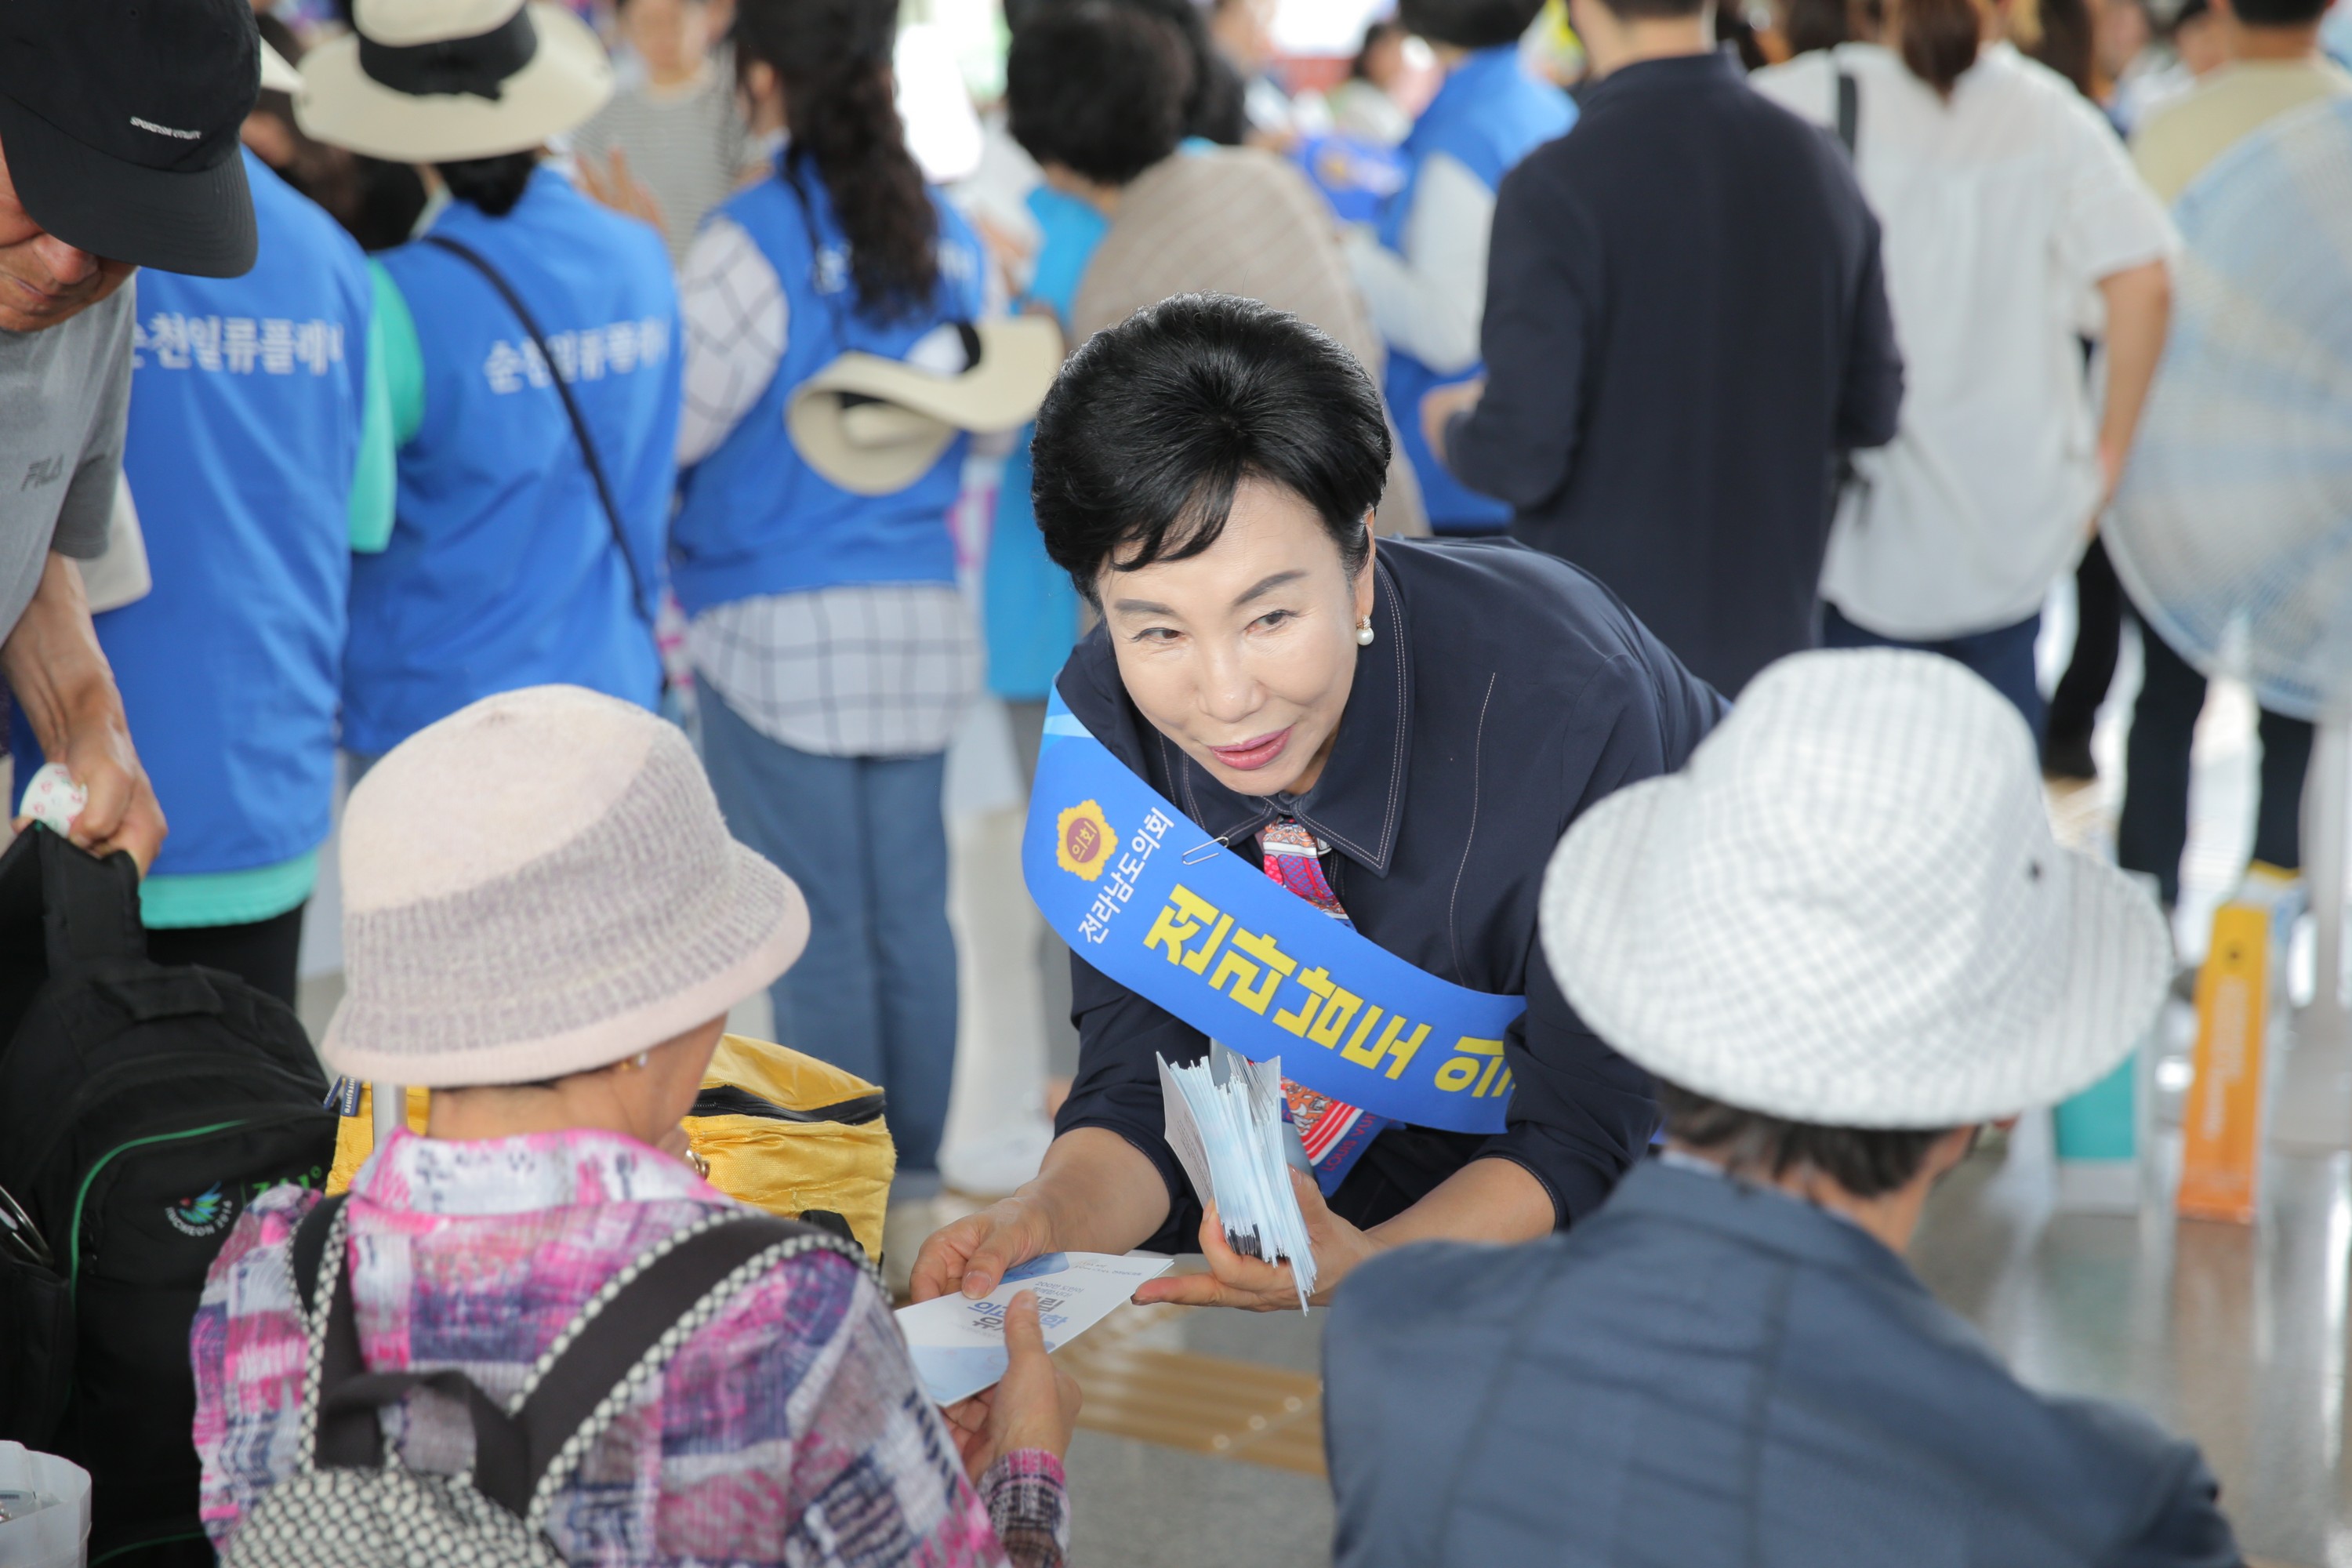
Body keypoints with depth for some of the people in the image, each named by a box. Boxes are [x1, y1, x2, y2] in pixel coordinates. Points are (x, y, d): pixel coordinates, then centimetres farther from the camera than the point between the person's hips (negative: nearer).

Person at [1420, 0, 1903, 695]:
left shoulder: (1555, 188, -18)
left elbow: (1524, 456, -19)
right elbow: (1870, 411, 8)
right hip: (1774, 638, 5)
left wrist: (1454, 428, 4)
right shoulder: (1816, 162, -1)